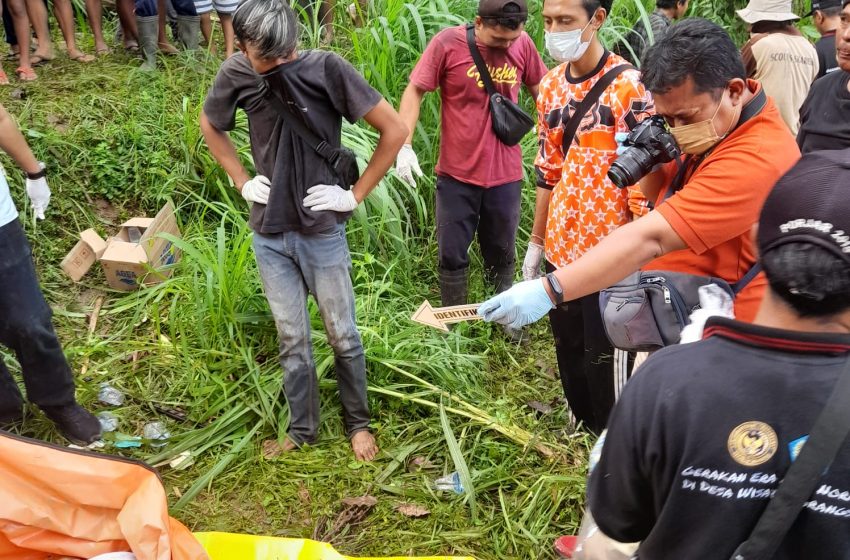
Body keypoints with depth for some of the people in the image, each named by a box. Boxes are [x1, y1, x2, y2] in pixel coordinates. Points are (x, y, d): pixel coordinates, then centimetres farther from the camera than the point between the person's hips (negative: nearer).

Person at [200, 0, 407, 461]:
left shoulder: (327, 68, -16)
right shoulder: (237, 75, -5)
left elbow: (394, 130, -13)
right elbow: (210, 126, 15)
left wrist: (356, 194, -11)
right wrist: (242, 181, 5)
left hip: (322, 231, -2)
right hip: (269, 234, 3)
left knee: (342, 335, 11)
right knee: (292, 339, 14)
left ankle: (358, 423, 31)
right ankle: (302, 429, 31)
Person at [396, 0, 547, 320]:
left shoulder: (523, 45, -3)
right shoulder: (448, 43, -11)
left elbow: (541, 91, 13)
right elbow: (414, 91, -7)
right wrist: (404, 146, -16)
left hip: (506, 174, 2)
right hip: (457, 174, -2)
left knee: (502, 255, 15)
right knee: (452, 255, 7)